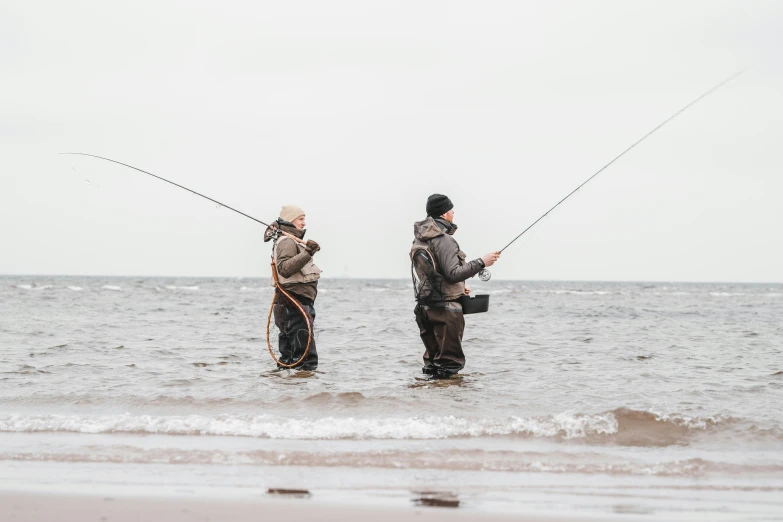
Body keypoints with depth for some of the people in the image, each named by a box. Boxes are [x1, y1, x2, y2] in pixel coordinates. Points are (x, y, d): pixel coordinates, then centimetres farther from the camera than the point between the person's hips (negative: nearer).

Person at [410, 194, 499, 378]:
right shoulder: (443, 240, -15)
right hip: (446, 309, -9)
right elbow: (453, 273, -22)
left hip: (425, 306, 9)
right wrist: (481, 262, -16)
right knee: (450, 361, -5)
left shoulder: (419, 240, 14)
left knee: (432, 360, 15)